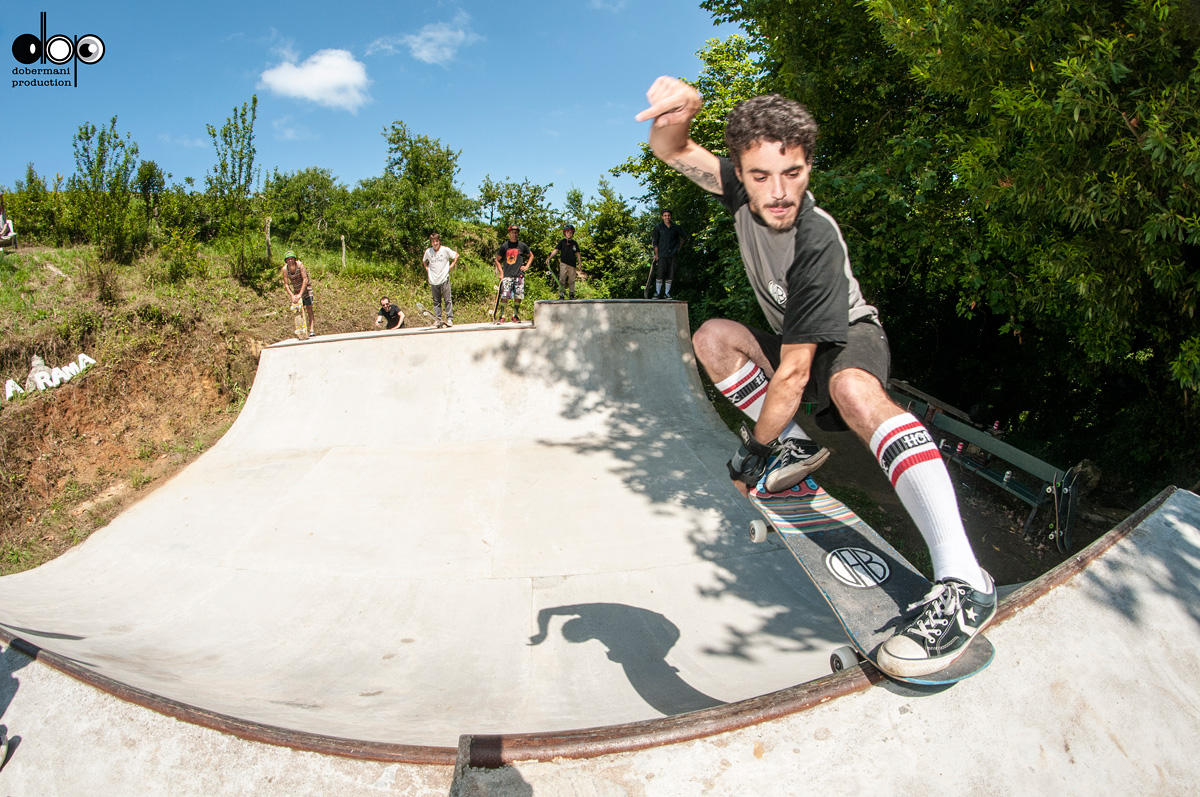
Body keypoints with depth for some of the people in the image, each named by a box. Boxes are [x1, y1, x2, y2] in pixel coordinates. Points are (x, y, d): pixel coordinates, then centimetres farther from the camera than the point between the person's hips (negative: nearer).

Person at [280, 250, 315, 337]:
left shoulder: (299, 264, -23)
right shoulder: (285, 268, -14)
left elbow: (305, 279, -25)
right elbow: (286, 284, -10)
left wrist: (300, 294, -29)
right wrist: (292, 296, -23)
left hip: (305, 288, -3)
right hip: (295, 290, 3)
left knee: (309, 308, -13)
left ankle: (312, 329, -18)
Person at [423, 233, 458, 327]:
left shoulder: (445, 250, -6)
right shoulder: (428, 251, 2)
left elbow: (456, 255, 7)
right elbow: (425, 261, 23)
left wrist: (452, 265, -1)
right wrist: (427, 269, 10)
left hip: (444, 279, -2)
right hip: (433, 280, 3)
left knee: (448, 300, -3)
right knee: (436, 301, 7)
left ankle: (449, 319, 1)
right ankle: (437, 320, 10)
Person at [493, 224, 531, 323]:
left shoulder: (522, 245, 8)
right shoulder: (504, 246, 5)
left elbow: (530, 256, 24)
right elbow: (497, 260, 13)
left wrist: (526, 266, 12)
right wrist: (501, 273, 4)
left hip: (519, 275, 1)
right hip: (507, 275, -1)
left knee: (518, 297, -1)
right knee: (504, 296, -8)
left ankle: (515, 316, 12)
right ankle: (501, 316, -2)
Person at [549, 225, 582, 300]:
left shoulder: (574, 243, 16)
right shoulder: (562, 242, 7)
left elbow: (577, 253, 18)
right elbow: (555, 250, -1)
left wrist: (579, 262, 6)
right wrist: (549, 258, -13)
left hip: (572, 264, 2)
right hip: (563, 263, -2)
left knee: (571, 280, 2)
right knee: (562, 280, -6)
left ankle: (571, 294, 11)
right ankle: (561, 295, -4)